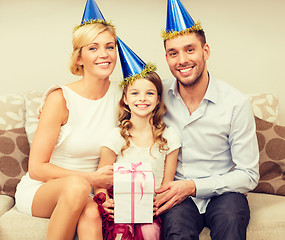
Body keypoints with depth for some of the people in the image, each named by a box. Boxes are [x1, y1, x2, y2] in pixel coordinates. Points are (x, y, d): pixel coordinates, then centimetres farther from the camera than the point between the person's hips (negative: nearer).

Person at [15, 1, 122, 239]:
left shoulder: (120, 95, 0)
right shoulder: (60, 98, -13)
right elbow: (36, 169, -12)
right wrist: (90, 178, -21)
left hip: (86, 193, 2)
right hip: (39, 191, -2)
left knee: (91, 214, -34)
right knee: (76, 186, -36)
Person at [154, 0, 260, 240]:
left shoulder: (236, 103, -9)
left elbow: (249, 175, -7)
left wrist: (194, 185, -17)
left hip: (222, 193, -1)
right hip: (177, 194, 1)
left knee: (230, 220, -34)